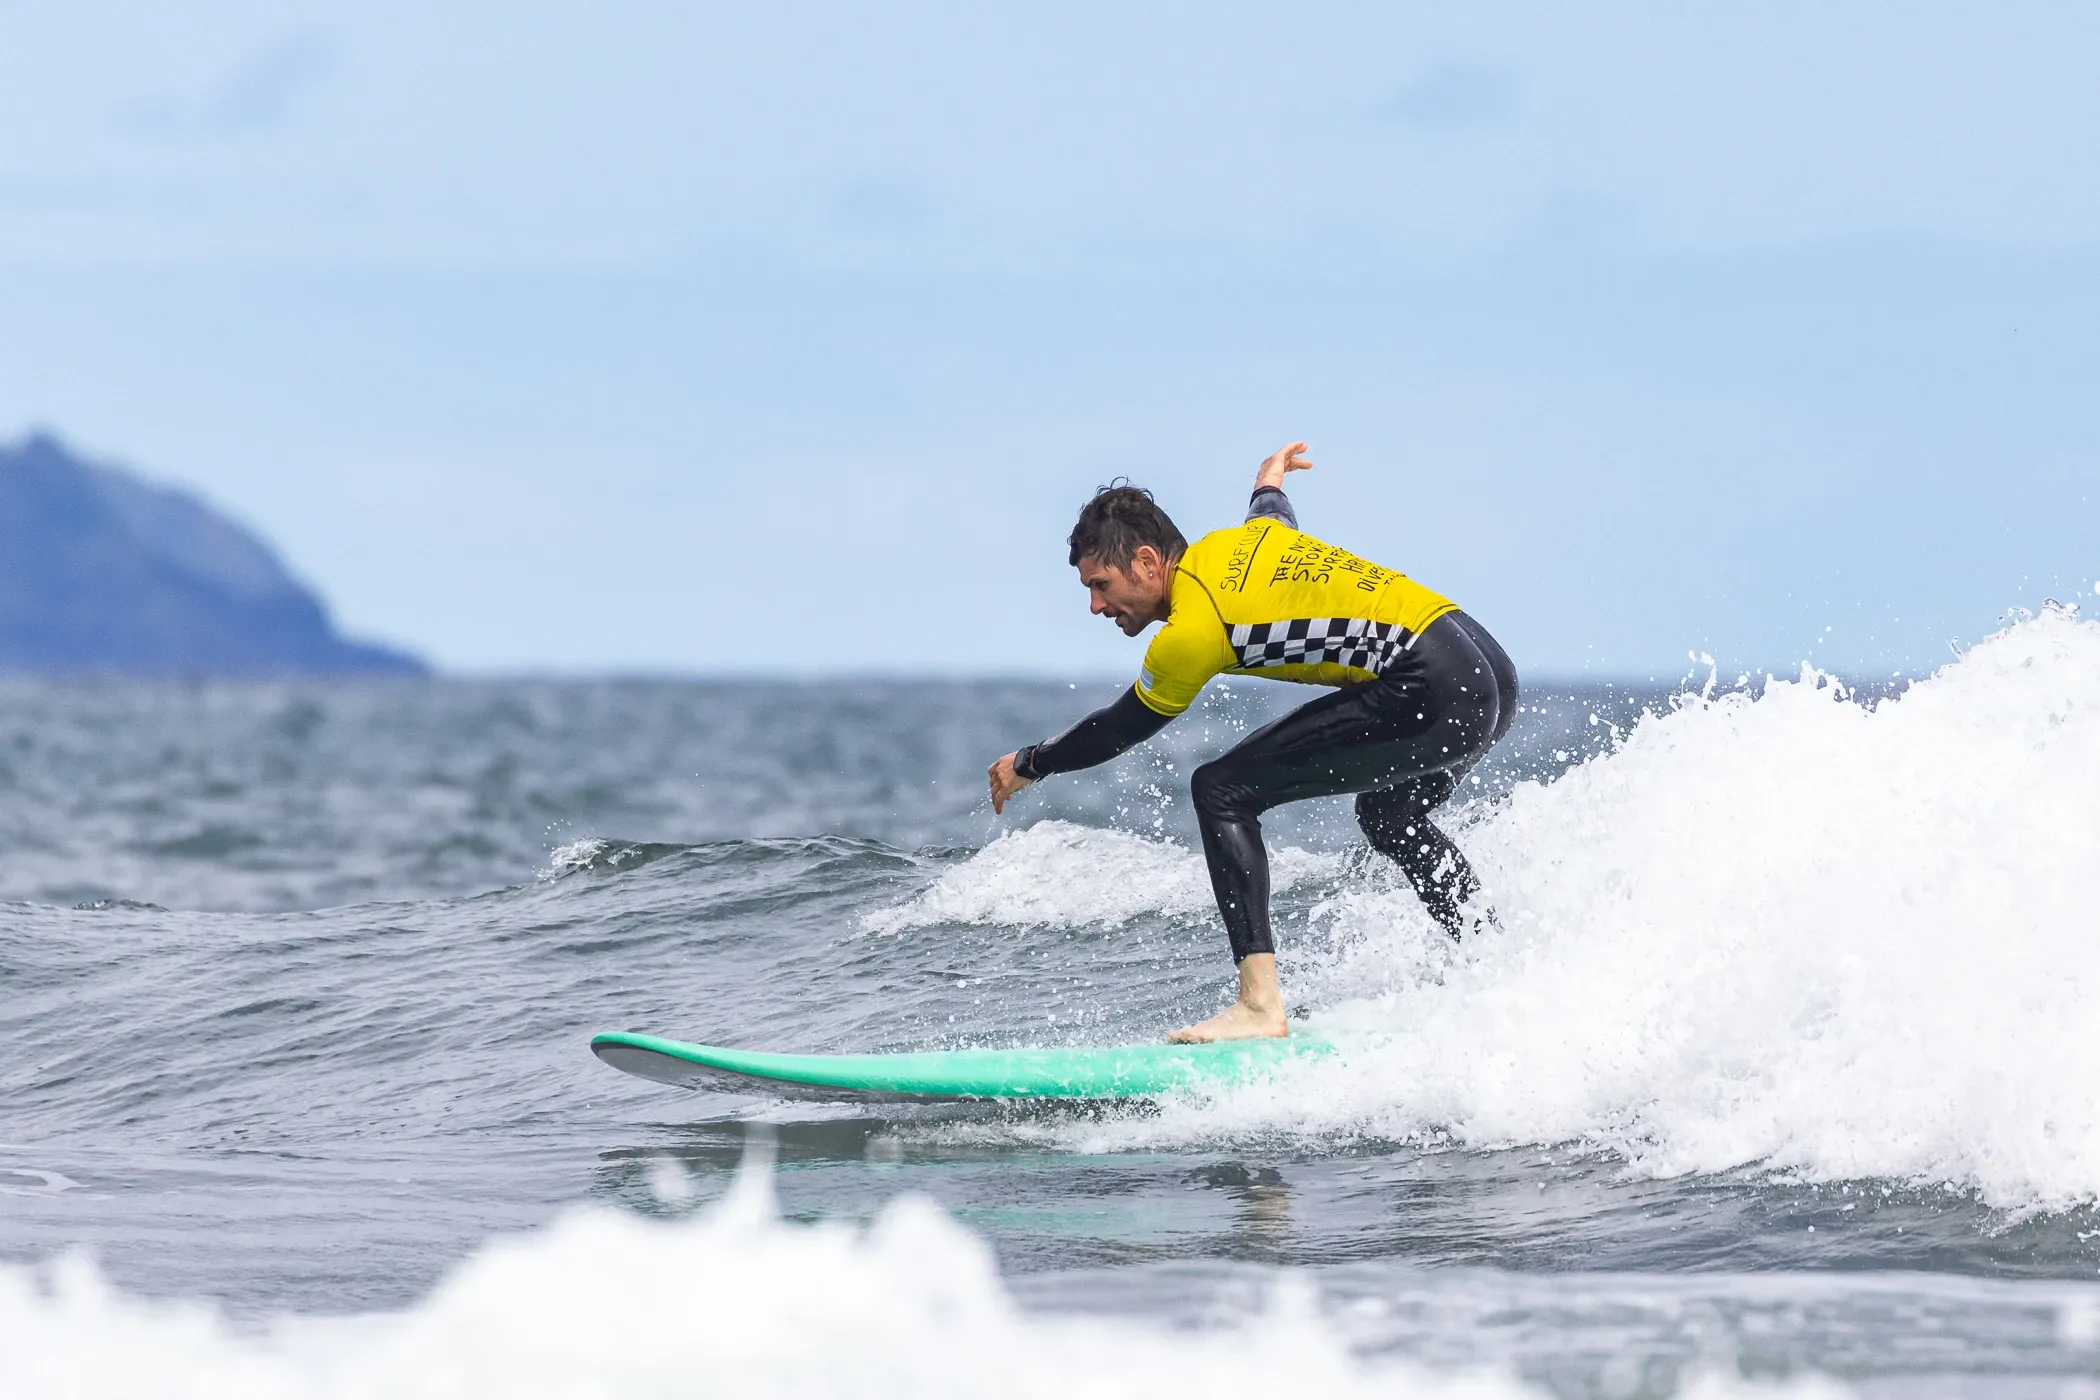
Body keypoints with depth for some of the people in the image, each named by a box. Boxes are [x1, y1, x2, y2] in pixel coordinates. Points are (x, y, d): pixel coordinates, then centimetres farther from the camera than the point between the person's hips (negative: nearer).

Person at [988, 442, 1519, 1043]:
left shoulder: (1192, 629, -8)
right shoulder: (1239, 541, 15)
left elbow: (1118, 730, 7)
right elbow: (1274, 518, 41)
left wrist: (1028, 765, 23)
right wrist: (1268, 486, 64)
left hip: (1433, 689, -10)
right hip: (1491, 674, 10)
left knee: (1222, 791, -6)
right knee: (1389, 815, 37)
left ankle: (1260, 1004, -12)